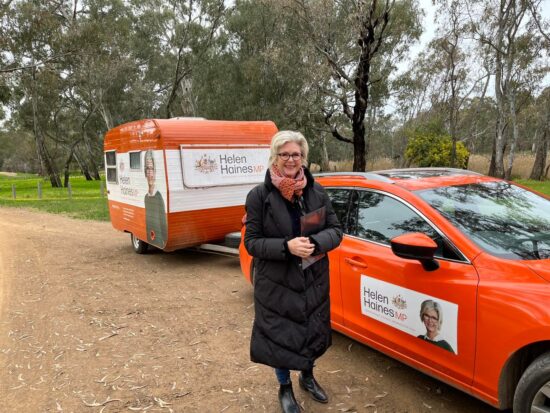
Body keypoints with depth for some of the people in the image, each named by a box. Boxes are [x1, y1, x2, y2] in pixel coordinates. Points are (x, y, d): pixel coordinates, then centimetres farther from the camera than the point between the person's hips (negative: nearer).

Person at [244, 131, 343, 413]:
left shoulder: (317, 191, -2)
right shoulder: (259, 195, -12)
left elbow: (335, 230, 0)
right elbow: (252, 242, -11)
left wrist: (314, 243, -21)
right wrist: (286, 246, -26)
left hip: (314, 282, 4)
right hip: (276, 284, -3)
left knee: (312, 334, 20)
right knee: (280, 338, 11)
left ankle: (307, 377, 50)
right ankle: (285, 388, 39)